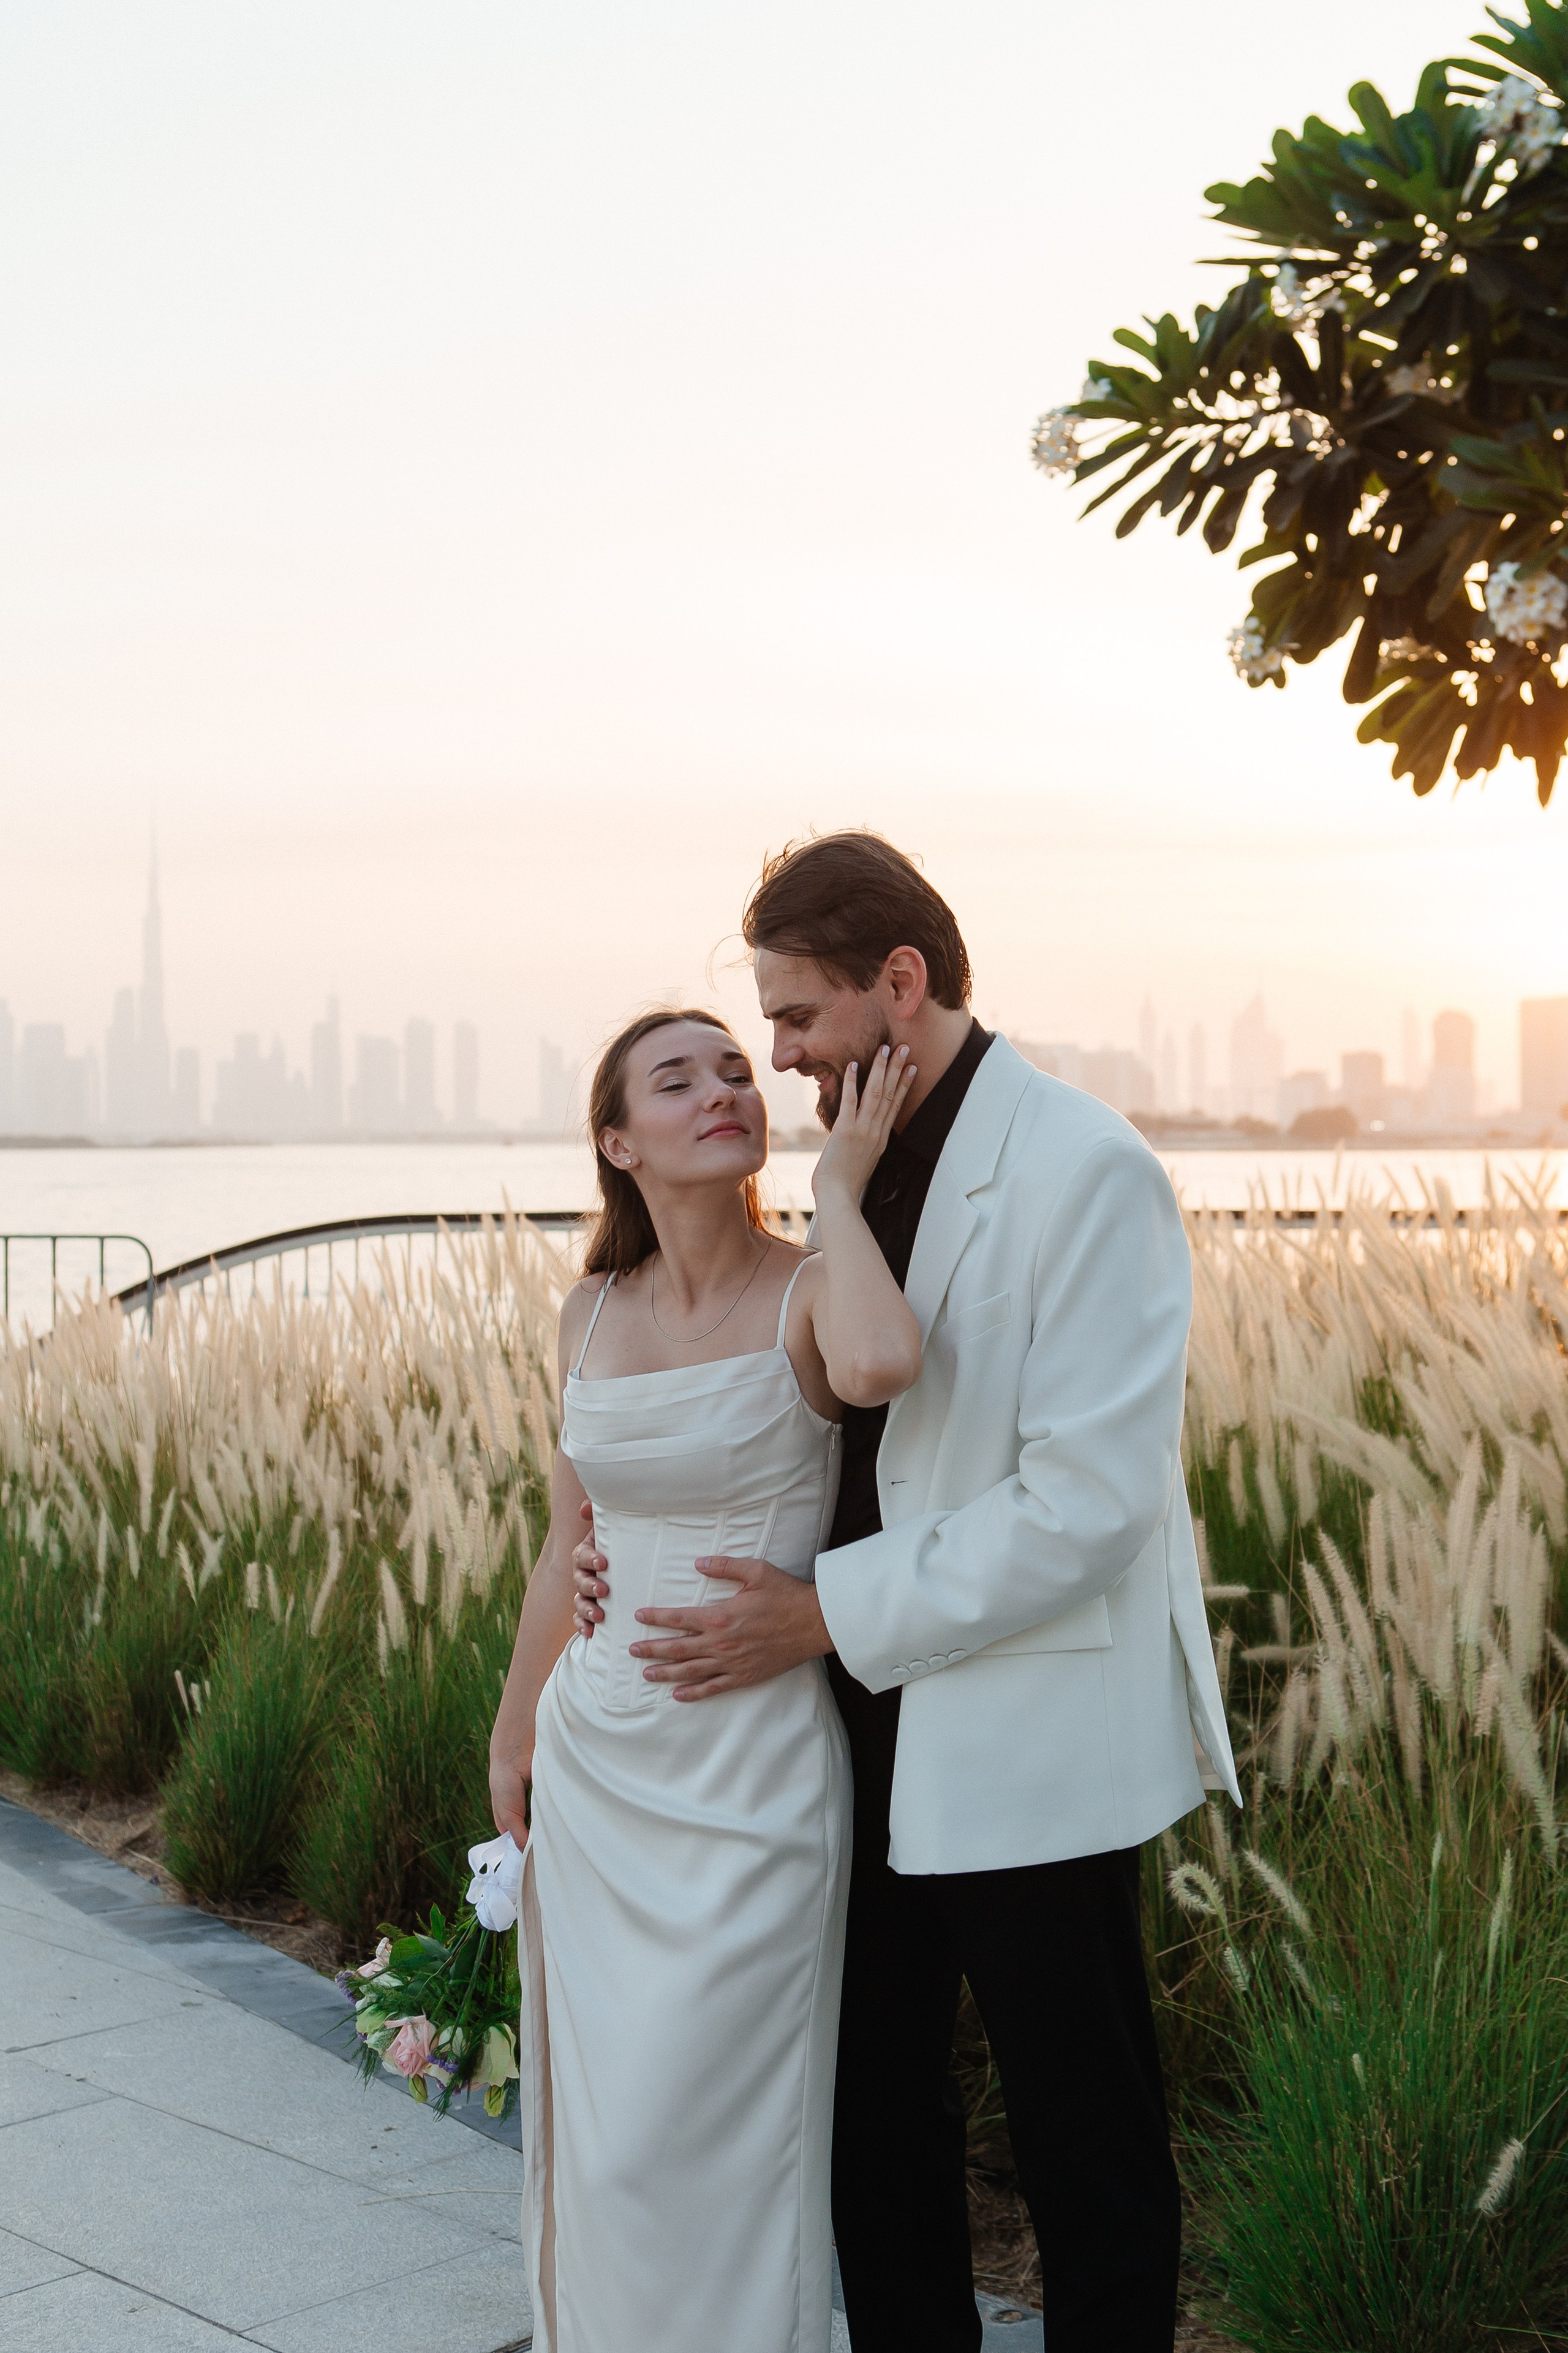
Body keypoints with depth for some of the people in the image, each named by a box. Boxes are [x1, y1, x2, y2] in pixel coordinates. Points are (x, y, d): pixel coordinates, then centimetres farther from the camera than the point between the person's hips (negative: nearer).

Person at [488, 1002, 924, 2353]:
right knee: (598, 2127, 16)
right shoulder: (593, 1313, 5)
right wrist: (514, 1738, 21)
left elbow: (881, 1365, -37)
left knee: (694, 2140, 0)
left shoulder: (810, 1294, -11)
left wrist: (838, 1185, -22)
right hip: (599, 1765, 5)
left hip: (750, 1769, -5)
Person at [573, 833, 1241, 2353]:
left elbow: (1087, 1501, -23)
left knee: (1083, 2140, 8)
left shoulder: (1085, 1173, -17)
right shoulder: (860, 1171, 8)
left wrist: (829, 1613, -20)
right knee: (873, 2101, 18)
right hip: (877, 1727, 8)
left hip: (1027, 1747, -8)